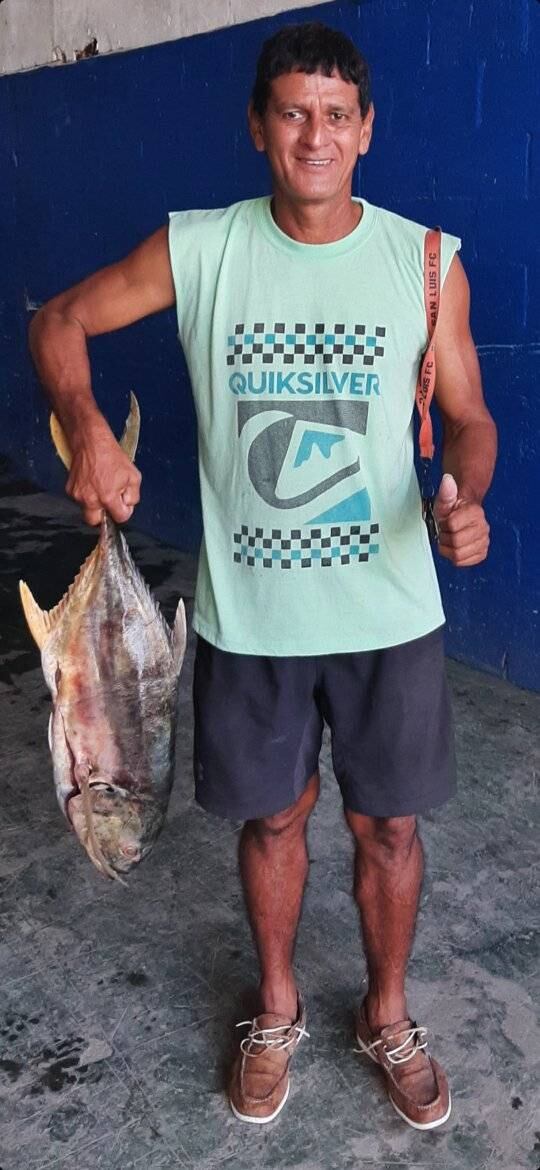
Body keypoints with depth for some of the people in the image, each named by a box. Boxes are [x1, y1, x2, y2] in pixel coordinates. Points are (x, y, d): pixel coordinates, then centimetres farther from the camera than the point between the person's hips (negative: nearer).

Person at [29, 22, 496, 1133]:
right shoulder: (197, 249, -5)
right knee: (271, 818, 17)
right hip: (248, 614, 0)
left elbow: (468, 416, 4)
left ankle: (388, 1014, 42)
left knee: (388, 825, 14)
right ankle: (278, 1007, 44)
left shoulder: (425, 261, -3)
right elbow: (58, 321, 5)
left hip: (389, 612, 1)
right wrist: (87, 432, -15)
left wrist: (465, 498, -19)